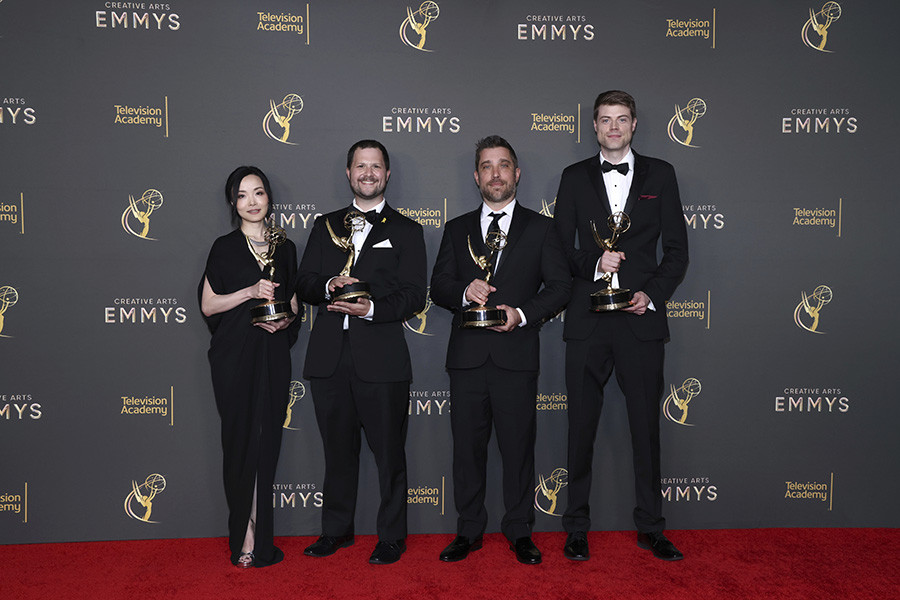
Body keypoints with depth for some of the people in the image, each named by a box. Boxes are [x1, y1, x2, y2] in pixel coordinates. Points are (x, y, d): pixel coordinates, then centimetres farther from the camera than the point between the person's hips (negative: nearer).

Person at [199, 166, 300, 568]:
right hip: (235, 356, -3)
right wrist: (252, 291, -12)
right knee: (240, 441, 0)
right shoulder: (225, 248, 3)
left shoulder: (285, 248, 13)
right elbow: (208, 305, -1)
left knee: (267, 442, 3)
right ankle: (246, 538, 11)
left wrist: (285, 320, -5)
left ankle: (257, 537, 13)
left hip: (273, 355, 3)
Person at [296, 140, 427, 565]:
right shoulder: (326, 226, 18)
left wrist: (371, 308, -18)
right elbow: (304, 284, 11)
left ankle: (391, 536, 17)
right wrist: (330, 286, -10)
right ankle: (336, 530, 28)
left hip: (381, 358, -3)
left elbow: (414, 295, -3)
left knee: (388, 451, 2)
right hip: (329, 358, 3)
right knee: (337, 449, 13)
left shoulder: (406, 230, 7)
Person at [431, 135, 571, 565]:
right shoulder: (457, 229, 15)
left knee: (518, 447, 5)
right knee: (467, 447, 7)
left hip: (517, 355, -1)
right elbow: (438, 286, 9)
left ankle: (519, 532, 20)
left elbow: (560, 285, 3)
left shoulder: (540, 228, 10)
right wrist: (465, 292, -12)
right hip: (467, 355, 2)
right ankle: (469, 531, 21)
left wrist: (523, 314, -12)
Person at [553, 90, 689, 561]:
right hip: (587, 320, 0)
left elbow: (677, 249, 7)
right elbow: (560, 249, 7)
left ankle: (650, 528, 20)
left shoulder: (659, 175, 10)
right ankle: (577, 527, 18)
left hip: (641, 318, 0)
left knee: (646, 425, 6)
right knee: (581, 425, 5)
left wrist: (653, 295, -7)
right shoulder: (575, 178, 10)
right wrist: (593, 264, -12)